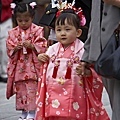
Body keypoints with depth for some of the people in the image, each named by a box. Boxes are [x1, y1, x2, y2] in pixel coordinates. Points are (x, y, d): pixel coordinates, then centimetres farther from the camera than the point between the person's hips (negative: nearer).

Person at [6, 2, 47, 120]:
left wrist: (31, 45, -21)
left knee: (32, 89, -6)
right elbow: (9, 49, 7)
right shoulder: (13, 33, 8)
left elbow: (42, 47, -7)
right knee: (20, 89, 8)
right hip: (18, 66, 4)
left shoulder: (37, 30, -3)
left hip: (33, 65, -4)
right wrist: (15, 48, -13)